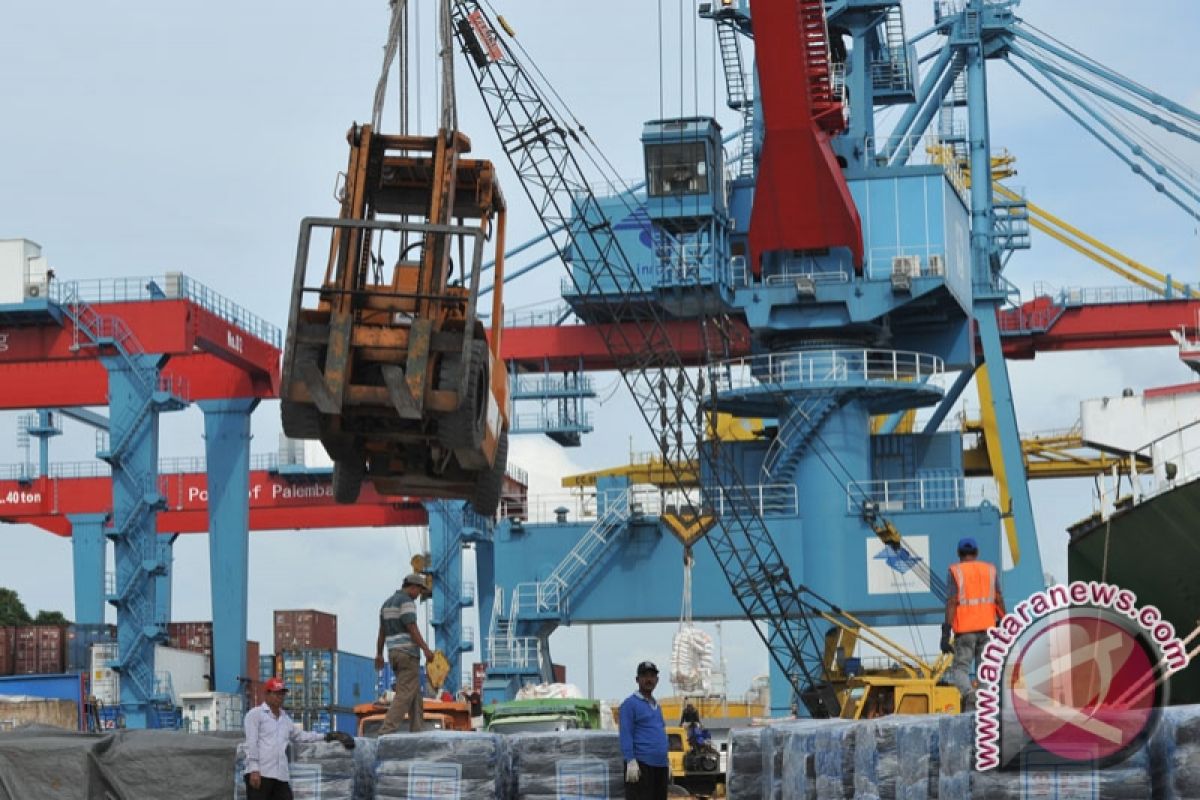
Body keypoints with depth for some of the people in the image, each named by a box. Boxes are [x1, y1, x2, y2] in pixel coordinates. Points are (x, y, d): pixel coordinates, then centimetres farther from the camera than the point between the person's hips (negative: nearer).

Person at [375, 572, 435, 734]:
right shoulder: (406, 601, -12)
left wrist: (379, 655, 27)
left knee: (414, 692, 14)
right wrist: (426, 649, -23)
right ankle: (387, 731, -20)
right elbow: (412, 628, -21)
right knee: (405, 694, -10)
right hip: (408, 653, -9)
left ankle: (416, 732, 11)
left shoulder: (387, 603, 17)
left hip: (395, 654, 9)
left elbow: (382, 631, 21)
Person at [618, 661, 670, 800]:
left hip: (660, 766, 8)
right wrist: (631, 762, -19)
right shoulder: (630, 704, -3)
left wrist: (667, 764, 20)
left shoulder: (656, 706, 21)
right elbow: (625, 735, -11)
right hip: (641, 765, -8)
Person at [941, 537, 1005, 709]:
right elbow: (999, 599, 3)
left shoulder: (956, 571, 0)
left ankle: (969, 693, -27)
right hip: (987, 627, 3)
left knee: (960, 667, 1)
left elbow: (952, 602, -8)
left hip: (965, 629, -3)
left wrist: (946, 633, -10)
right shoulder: (990, 570, 10)